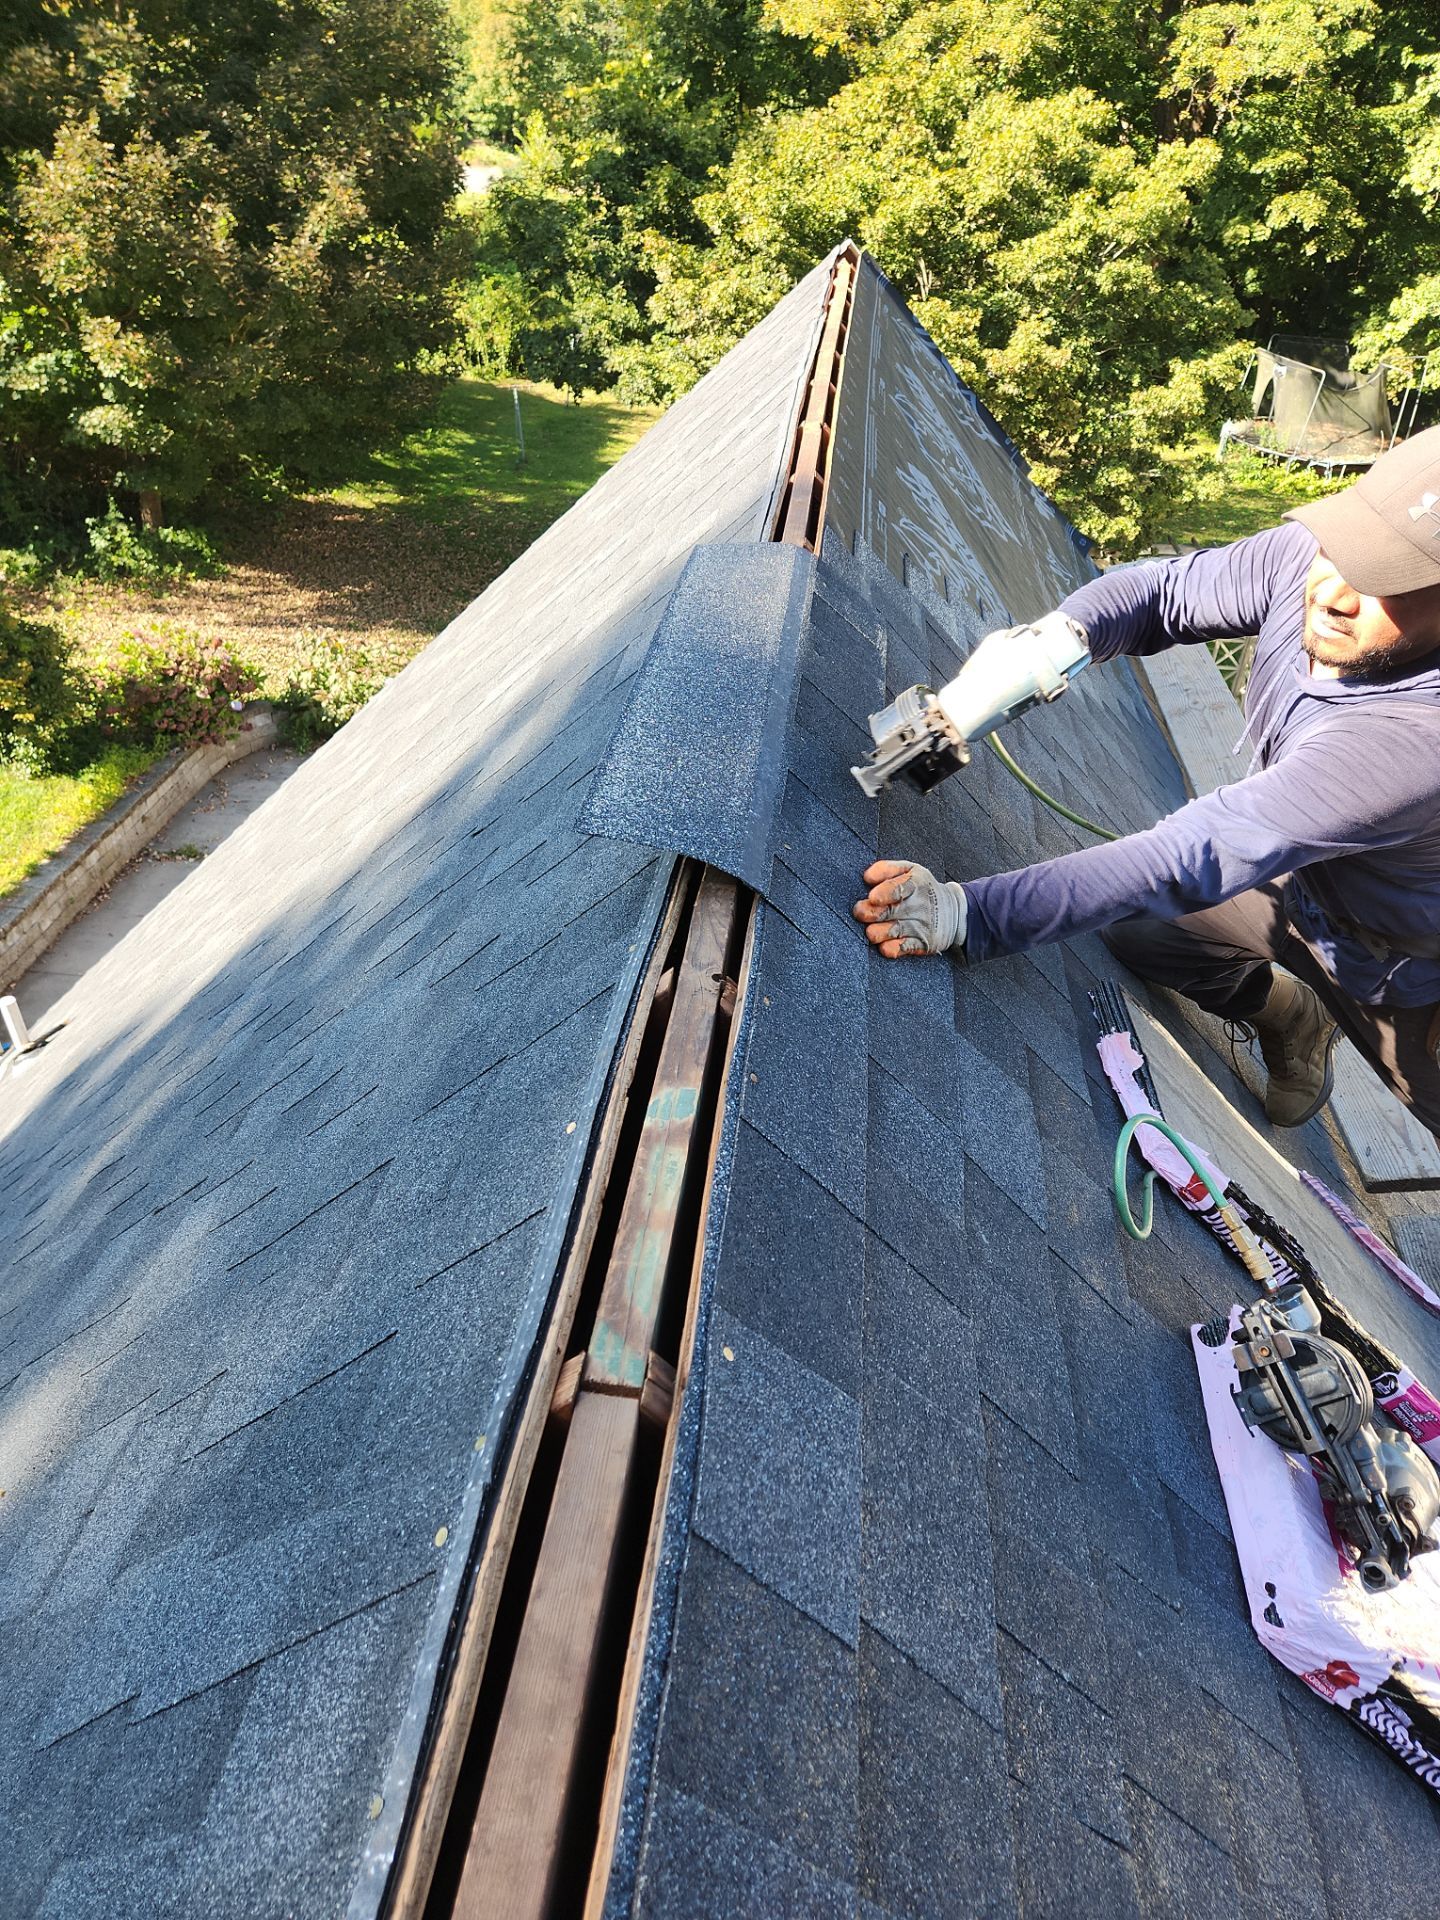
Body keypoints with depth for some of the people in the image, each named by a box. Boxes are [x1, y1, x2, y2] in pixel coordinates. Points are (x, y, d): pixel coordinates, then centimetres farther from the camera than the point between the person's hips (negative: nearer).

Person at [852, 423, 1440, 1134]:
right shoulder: (1305, 558, -26)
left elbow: (1199, 854, -50)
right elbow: (1162, 591, -14)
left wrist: (971, 914, -55)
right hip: (1291, 877, 6)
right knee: (1129, 926, 10)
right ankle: (1293, 1015, 30)